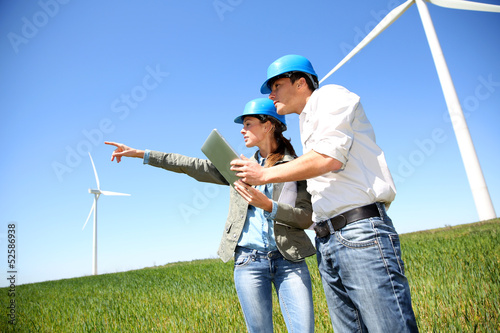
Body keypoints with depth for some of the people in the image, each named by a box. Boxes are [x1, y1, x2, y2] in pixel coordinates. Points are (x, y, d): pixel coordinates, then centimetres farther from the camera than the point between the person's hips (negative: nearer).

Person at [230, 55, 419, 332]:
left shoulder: (330, 95, 4)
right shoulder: (307, 127, 27)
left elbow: (328, 157, -15)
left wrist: (265, 175, -5)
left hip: (361, 231, -8)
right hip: (326, 242, 9)